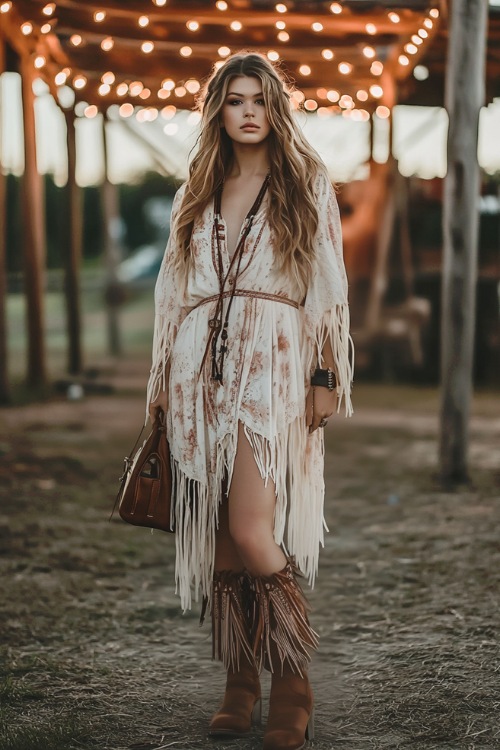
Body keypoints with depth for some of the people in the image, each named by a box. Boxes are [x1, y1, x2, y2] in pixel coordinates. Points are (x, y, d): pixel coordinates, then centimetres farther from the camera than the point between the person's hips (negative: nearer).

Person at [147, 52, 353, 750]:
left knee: (251, 531, -16)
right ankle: (240, 685, 13)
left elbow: (327, 286, 4)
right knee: (218, 537, 3)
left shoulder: (306, 184, 7)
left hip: (272, 362, -4)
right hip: (202, 367, 4)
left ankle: (293, 684, -2)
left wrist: (326, 377, -4)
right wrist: (163, 377, 14)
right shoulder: (197, 194, 18)